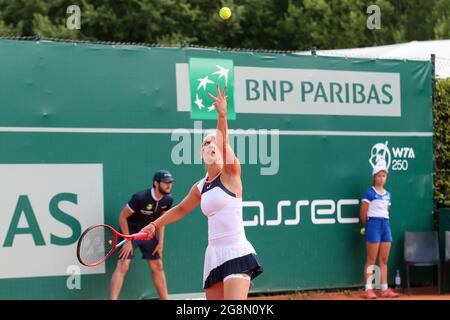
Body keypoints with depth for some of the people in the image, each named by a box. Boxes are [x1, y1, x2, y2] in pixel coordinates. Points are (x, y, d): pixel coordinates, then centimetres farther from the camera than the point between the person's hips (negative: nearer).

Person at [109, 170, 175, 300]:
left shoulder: (168, 200, -9)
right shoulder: (140, 197, -27)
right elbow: (122, 217, -18)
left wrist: (160, 242, 2)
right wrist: (128, 241, -19)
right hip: (131, 232, -6)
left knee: (158, 267, 9)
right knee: (122, 266, -17)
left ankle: (165, 298, 20)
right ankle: (112, 299, -21)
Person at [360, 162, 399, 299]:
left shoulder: (387, 194, 14)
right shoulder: (369, 193, -5)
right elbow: (363, 214, -5)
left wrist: (383, 223, 8)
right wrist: (369, 225, 5)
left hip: (386, 224, 6)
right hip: (373, 224, -6)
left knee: (384, 260, 7)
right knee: (371, 260, -5)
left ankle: (384, 289, 10)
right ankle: (368, 290, -3)